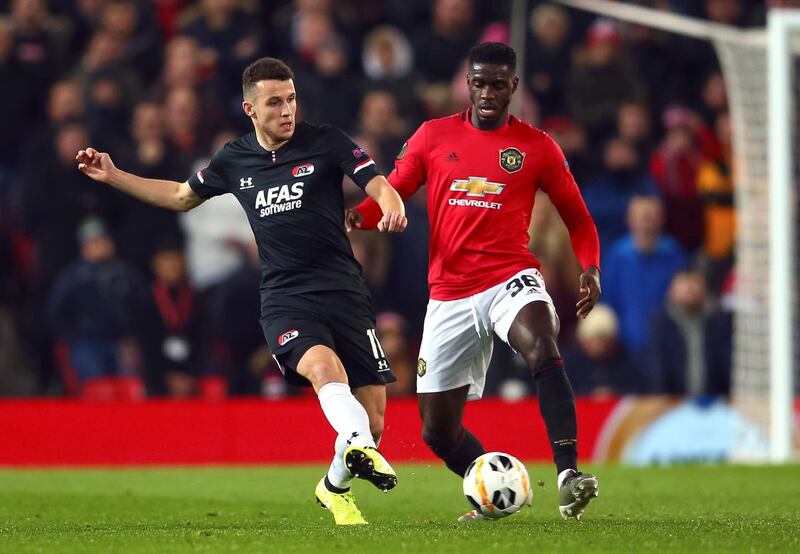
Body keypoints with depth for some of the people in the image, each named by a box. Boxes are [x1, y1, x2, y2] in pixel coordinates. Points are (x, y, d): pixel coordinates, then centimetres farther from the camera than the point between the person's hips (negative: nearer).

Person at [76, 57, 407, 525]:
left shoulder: (326, 142, 3)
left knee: (372, 417, -3)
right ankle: (361, 450, -56)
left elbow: (379, 186, -4)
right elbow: (182, 196, 29)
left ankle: (336, 487, 26)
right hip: (284, 300, 0)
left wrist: (392, 206, -28)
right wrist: (114, 177, 23)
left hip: (344, 293, 0)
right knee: (324, 365, -34)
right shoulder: (235, 160, 12)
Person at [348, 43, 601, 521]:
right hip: (450, 296, 3)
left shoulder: (536, 146, 5)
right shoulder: (433, 137, 8)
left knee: (543, 349, -37)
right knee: (438, 431, 4)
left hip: (511, 276, -3)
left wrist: (591, 270, -8)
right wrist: (358, 215, -15)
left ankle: (569, 476, -43)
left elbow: (578, 218, 10)